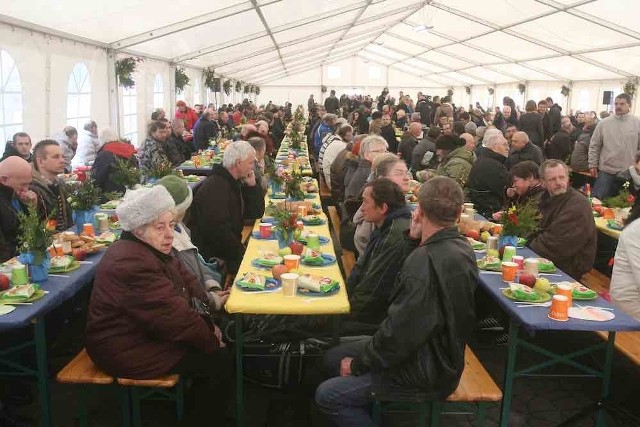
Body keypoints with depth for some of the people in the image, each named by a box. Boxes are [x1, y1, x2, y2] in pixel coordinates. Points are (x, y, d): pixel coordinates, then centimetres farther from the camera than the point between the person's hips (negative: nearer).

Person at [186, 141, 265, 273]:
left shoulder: (235, 183, 9)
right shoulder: (214, 187, -21)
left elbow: (256, 213, 11)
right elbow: (218, 230, -27)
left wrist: (252, 186, -2)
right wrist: (242, 252, -18)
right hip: (208, 256, -9)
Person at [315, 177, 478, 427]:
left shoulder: (426, 261, -31)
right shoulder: (460, 247, -1)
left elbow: (399, 335, -27)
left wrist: (359, 363, -12)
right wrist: (414, 240, -5)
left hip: (426, 371, -9)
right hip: (437, 351, 9)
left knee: (327, 396, -8)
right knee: (333, 358, 14)